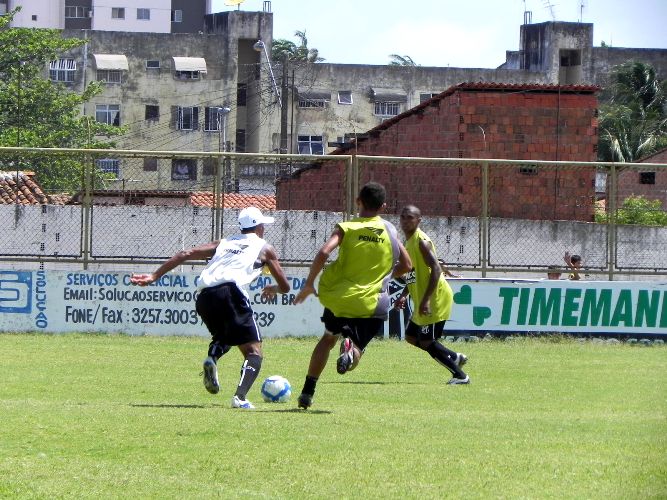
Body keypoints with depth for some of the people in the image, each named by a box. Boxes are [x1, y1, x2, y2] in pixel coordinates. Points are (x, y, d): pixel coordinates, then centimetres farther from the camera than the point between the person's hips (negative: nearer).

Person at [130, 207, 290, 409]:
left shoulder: (223, 243, 30)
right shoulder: (264, 248, 22)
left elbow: (186, 254, 18)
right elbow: (285, 286, 25)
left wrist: (154, 276, 18)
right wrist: (273, 289, 49)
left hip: (205, 297, 4)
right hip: (231, 292, -4)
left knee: (223, 337, 31)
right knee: (254, 352, 1)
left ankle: (212, 357, -3)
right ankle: (240, 397, -22)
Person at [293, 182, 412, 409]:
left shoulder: (346, 228, -3)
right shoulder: (390, 230, 6)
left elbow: (323, 252, -18)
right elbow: (406, 265, 12)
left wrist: (308, 284, -8)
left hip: (339, 296, 0)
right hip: (372, 303, 0)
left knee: (329, 337, 25)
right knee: (357, 347, 9)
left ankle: (307, 392, 19)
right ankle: (351, 349, -32)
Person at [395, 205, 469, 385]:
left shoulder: (422, 242, -17)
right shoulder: (409, 241, 14)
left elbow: (436, 269, -25)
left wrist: (426, 300, -30)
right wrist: (404, 295, 14)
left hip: (437, 298, -10)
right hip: (422, 301, 10)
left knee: (427, 341, -10)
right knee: (411, 336, 16)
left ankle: (460, 376, -2)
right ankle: (455, 357, 24)